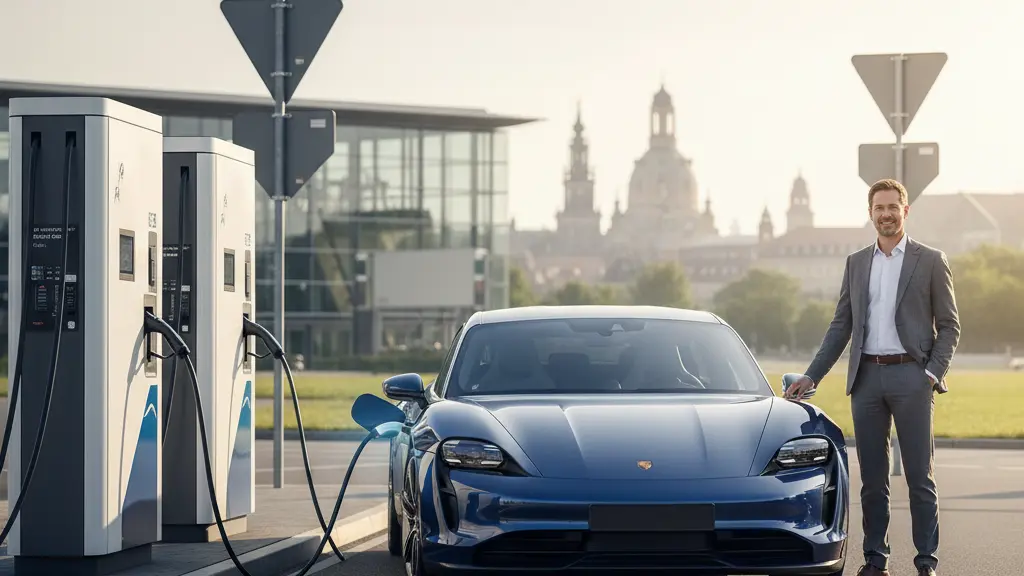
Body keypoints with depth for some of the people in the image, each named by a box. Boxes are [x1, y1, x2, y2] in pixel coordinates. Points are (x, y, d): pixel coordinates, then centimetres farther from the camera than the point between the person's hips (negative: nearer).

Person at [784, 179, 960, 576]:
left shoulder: (930, 261, 3)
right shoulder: (856, 263, 13)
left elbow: (949, 326, 3)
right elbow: (841, 326, 14)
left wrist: (933, 374, -9)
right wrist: (812, 376, 7)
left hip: (911, 375, -3)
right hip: (867, 376, 3)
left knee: (920, 476, -2)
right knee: (872, 479, 6)